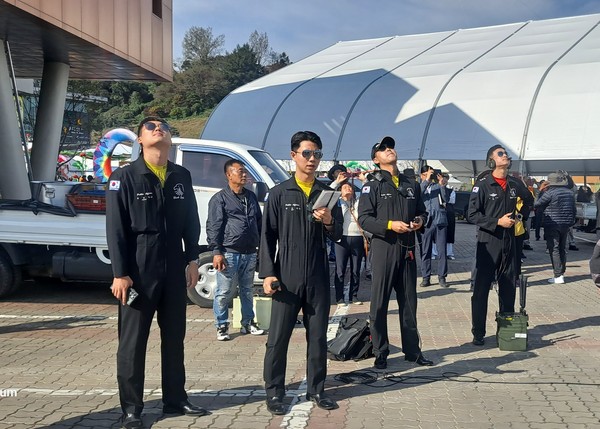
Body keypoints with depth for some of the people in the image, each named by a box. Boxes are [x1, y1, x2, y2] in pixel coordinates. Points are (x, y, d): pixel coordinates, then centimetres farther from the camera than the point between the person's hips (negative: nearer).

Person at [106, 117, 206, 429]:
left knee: (174, 337, 13)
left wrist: (192, 260, 7)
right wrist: (120, 273, -12)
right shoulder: (124, 177, -5)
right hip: (138, 270, -5)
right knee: (133, 341, 2)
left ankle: (175, 400, 25)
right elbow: (115, 228, -8)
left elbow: (191, 222, 13)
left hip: (174, 270, 5)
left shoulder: (181, 176, 9)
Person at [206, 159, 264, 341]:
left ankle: (248, 323, 24)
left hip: (249, 254, 6)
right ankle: (221, 326, 8)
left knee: (247, 291, 14)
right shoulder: (220, 198, -4)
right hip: (229, 253, -6)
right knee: (224, 292, -2)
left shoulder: (251, 197, 16)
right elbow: (213, 227, -8)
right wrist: (216, 252, -15)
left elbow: (259, 223, 21)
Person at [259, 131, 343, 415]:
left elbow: (337, 236, 8)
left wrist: (329, 222, -14)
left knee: (318, 337, 9)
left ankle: (316, 389, 21)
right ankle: (274, 392, 11)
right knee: (278, 338, 0)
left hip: (318, 278, 3)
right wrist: (267, 273, -8)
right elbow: (267, 236, -1)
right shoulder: (279, 193, 1)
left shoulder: (327, 193, 9)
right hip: (286, 277, -3)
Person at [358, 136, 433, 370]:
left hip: (407, 249, 5)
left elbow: (422, 211, 23)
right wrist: (390, 225, -19)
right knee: (379, 303, -1)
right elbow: (364, 219, -8)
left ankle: (412, 350, 21)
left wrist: (420, 221, 0)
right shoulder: (373, 185, -1)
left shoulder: (411, 184, 15)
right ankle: (380, 353, 8)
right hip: (383, 248, -5)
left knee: (409, 301, 11)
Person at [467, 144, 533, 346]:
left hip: (509, 241, 5)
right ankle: (478, 333, 6)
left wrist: (521, 215, 13)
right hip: (488, 241, -5)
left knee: (508, 289, 11)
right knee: (481, 289, -2)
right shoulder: (482, 184, -8)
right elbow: (472, 214, -12)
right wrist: (497, 222, -17)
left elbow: (529, 200, 28)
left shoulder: (515, 184, 7)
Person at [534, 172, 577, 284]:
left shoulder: (550, 193, -15)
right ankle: (562, 272, 21)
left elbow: (537, 204, -9)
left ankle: (558, 276, -9)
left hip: (553, 225, -7)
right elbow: (573, 209, 15)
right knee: (562, 249, 15)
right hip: (566, 225, 7)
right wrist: (571, 222, 24)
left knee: (554, 250, -5)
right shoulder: (569, 192, 9)